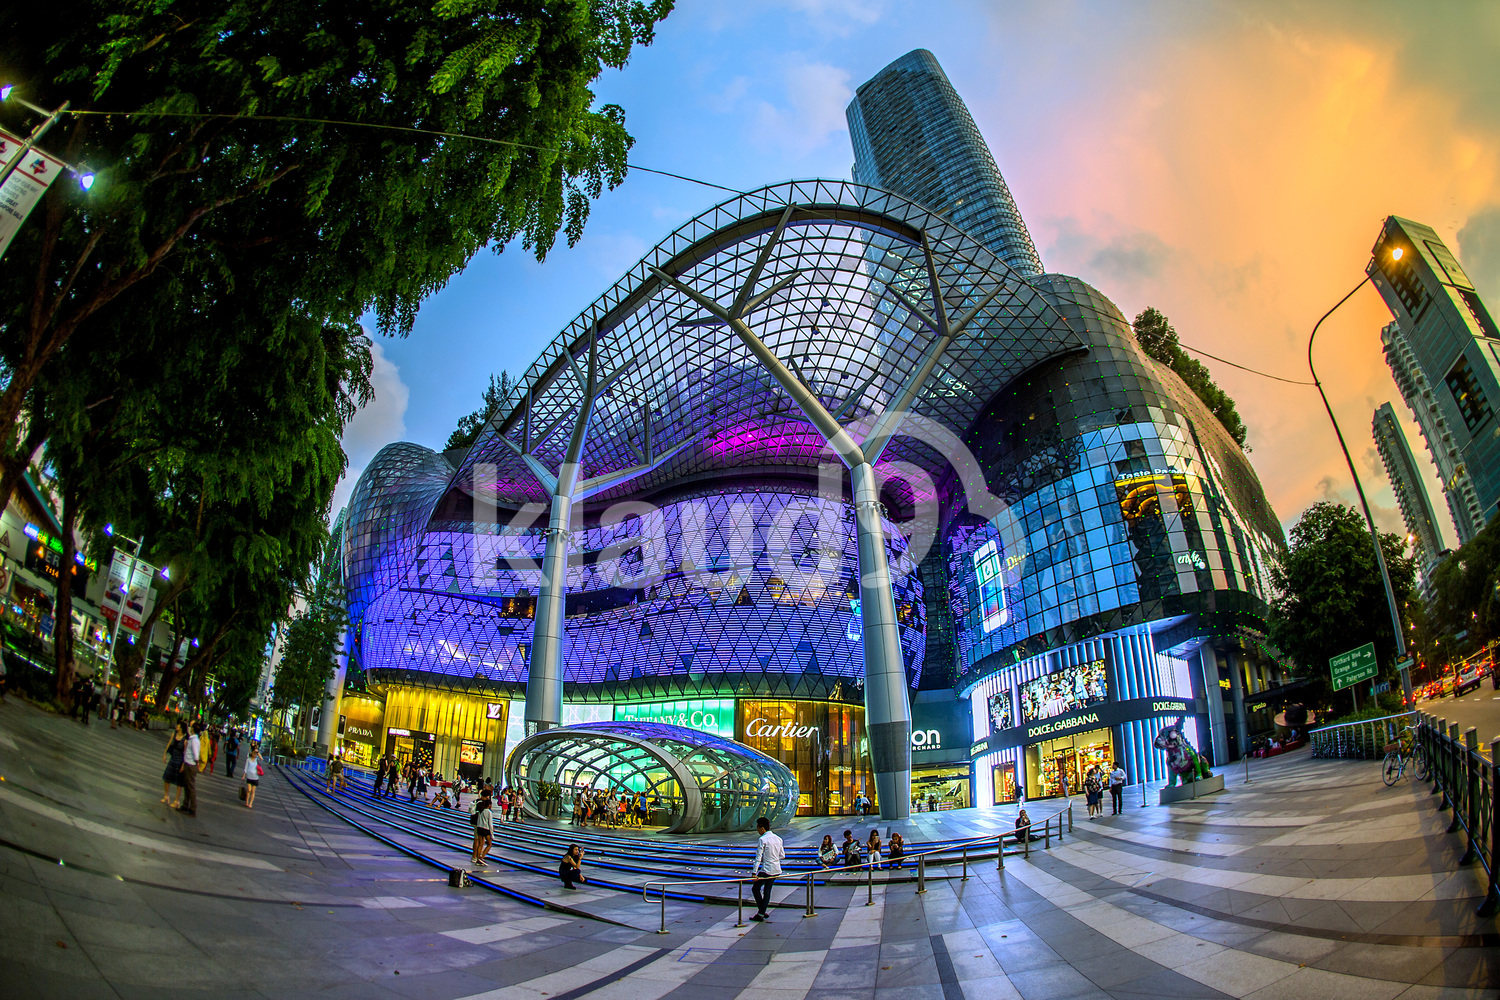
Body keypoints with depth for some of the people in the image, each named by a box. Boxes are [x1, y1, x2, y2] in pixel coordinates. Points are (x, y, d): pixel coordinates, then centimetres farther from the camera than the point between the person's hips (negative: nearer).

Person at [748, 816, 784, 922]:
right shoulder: (778, 838, 7)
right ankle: (762, 912, 20)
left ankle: (761, 913, 5)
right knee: (767, 890, 17)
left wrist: (754, 872, -18)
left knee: (755, 888, 7)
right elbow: (782, 856, 12)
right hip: (777, 870, 7)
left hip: (766, 870, -7)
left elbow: (758, 857, -17)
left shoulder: (763, 839, -14)